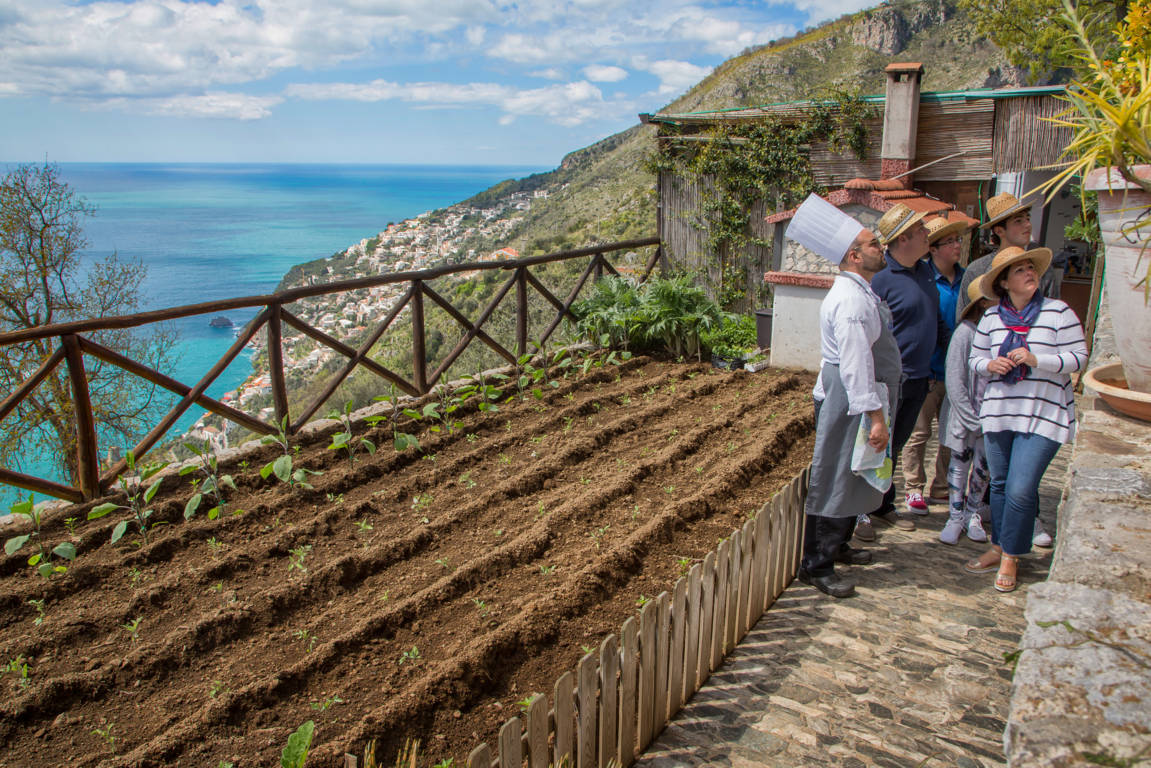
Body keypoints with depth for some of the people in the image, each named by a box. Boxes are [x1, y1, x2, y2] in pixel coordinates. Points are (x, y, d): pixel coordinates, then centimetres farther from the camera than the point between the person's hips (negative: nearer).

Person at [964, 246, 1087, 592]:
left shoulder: (1059, 312, -3)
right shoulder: (992, 317, 8)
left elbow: (1079, 356, -5)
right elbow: (975, 358, 14)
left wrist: (1037, 359, -19)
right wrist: (990, 365, -9)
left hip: (1042, 416, -4)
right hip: (998, 412, 4)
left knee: (1021, 489, -9)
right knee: (1000, 484, 12)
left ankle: (1010, 557, 8)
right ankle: (998, 547, 28)